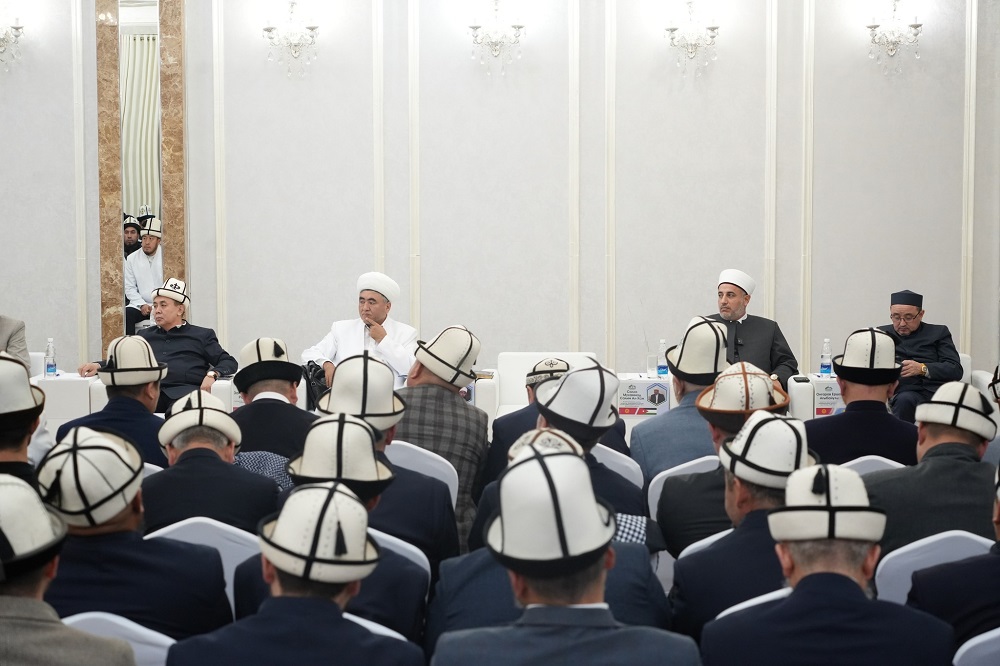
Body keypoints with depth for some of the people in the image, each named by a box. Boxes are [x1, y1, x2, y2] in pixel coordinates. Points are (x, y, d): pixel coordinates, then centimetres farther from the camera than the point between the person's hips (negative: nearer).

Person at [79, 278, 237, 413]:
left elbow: (229, 362, 14)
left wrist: (212, 374, -9)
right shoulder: (145, 335, 32)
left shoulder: (202, 335, 21)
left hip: (184, 390, -2)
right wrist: (98, 366, 6)